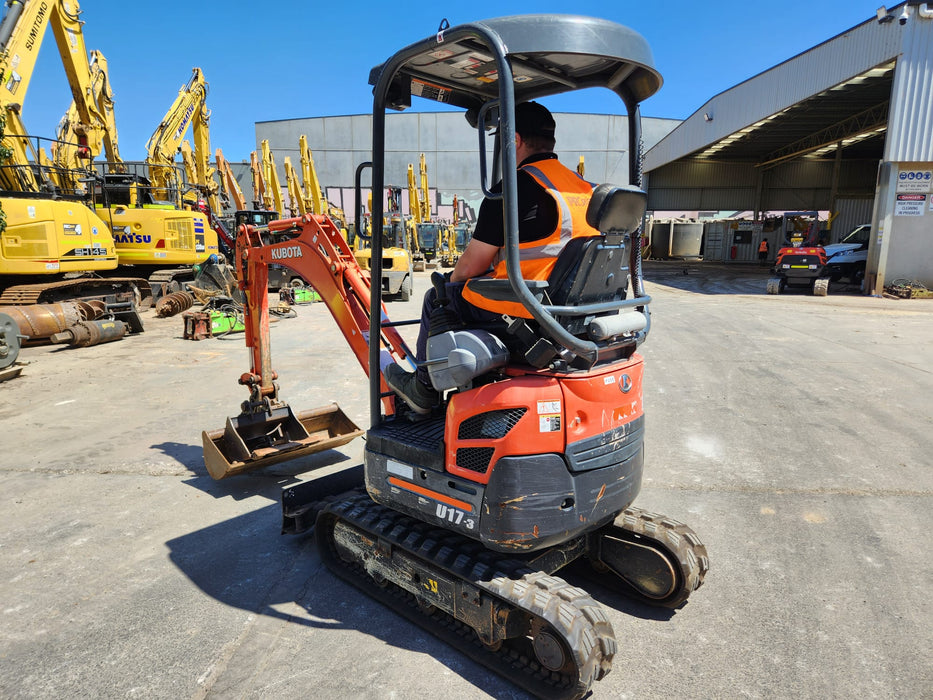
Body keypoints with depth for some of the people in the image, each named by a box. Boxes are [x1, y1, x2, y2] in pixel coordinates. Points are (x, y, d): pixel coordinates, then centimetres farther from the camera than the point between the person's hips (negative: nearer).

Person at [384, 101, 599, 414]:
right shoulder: (586, 188, 6)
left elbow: (470, 267, -12)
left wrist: (453, 280, 12)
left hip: (519, 308, -8)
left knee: (438, 297, 17)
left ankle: (422, 389, 32)